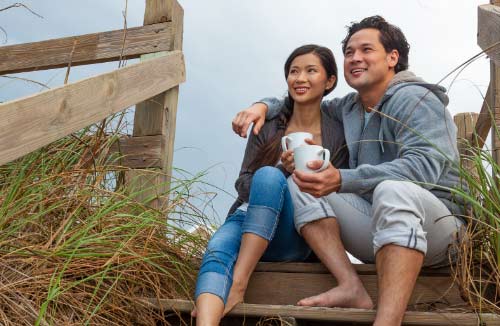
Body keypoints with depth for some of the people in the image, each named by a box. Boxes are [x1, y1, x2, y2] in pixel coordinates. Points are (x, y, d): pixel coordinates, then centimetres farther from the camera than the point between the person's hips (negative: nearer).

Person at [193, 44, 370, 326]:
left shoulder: (338, 135, 2)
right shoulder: (269, 126, 6)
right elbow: (243, 184, 3)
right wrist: (285, 169, -17)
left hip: (296, 239, -2)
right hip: (249, 216, 2)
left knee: (268, 175, -30)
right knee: (216, 251, -32)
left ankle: (238, 286, -32)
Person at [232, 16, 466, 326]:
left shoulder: (415, 99, -9)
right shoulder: (349, 107, 12)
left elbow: (425, 165, -27)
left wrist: (342, 180, -37)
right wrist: (263, 105, 3)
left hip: (431, 226, -6)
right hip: (375, 226, 7)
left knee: (394, 190, -38)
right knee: (299, 185, -7)